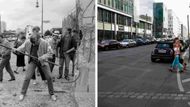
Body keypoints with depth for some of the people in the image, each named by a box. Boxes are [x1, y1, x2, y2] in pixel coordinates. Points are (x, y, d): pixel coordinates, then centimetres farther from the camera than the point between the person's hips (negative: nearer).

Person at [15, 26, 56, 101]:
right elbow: (22, 48, 1)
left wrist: (43, 57, -29)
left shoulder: (44, 43, -21)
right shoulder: (28, 42, -15)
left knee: (49, 77, -2)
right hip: (32, 61, 1)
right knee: (27, 77, -5)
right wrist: (16, 50, -19)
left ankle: (52, 94, 16)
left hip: (43, 61, -1)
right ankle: (23, 93, 17)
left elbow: (50, 53, -14)